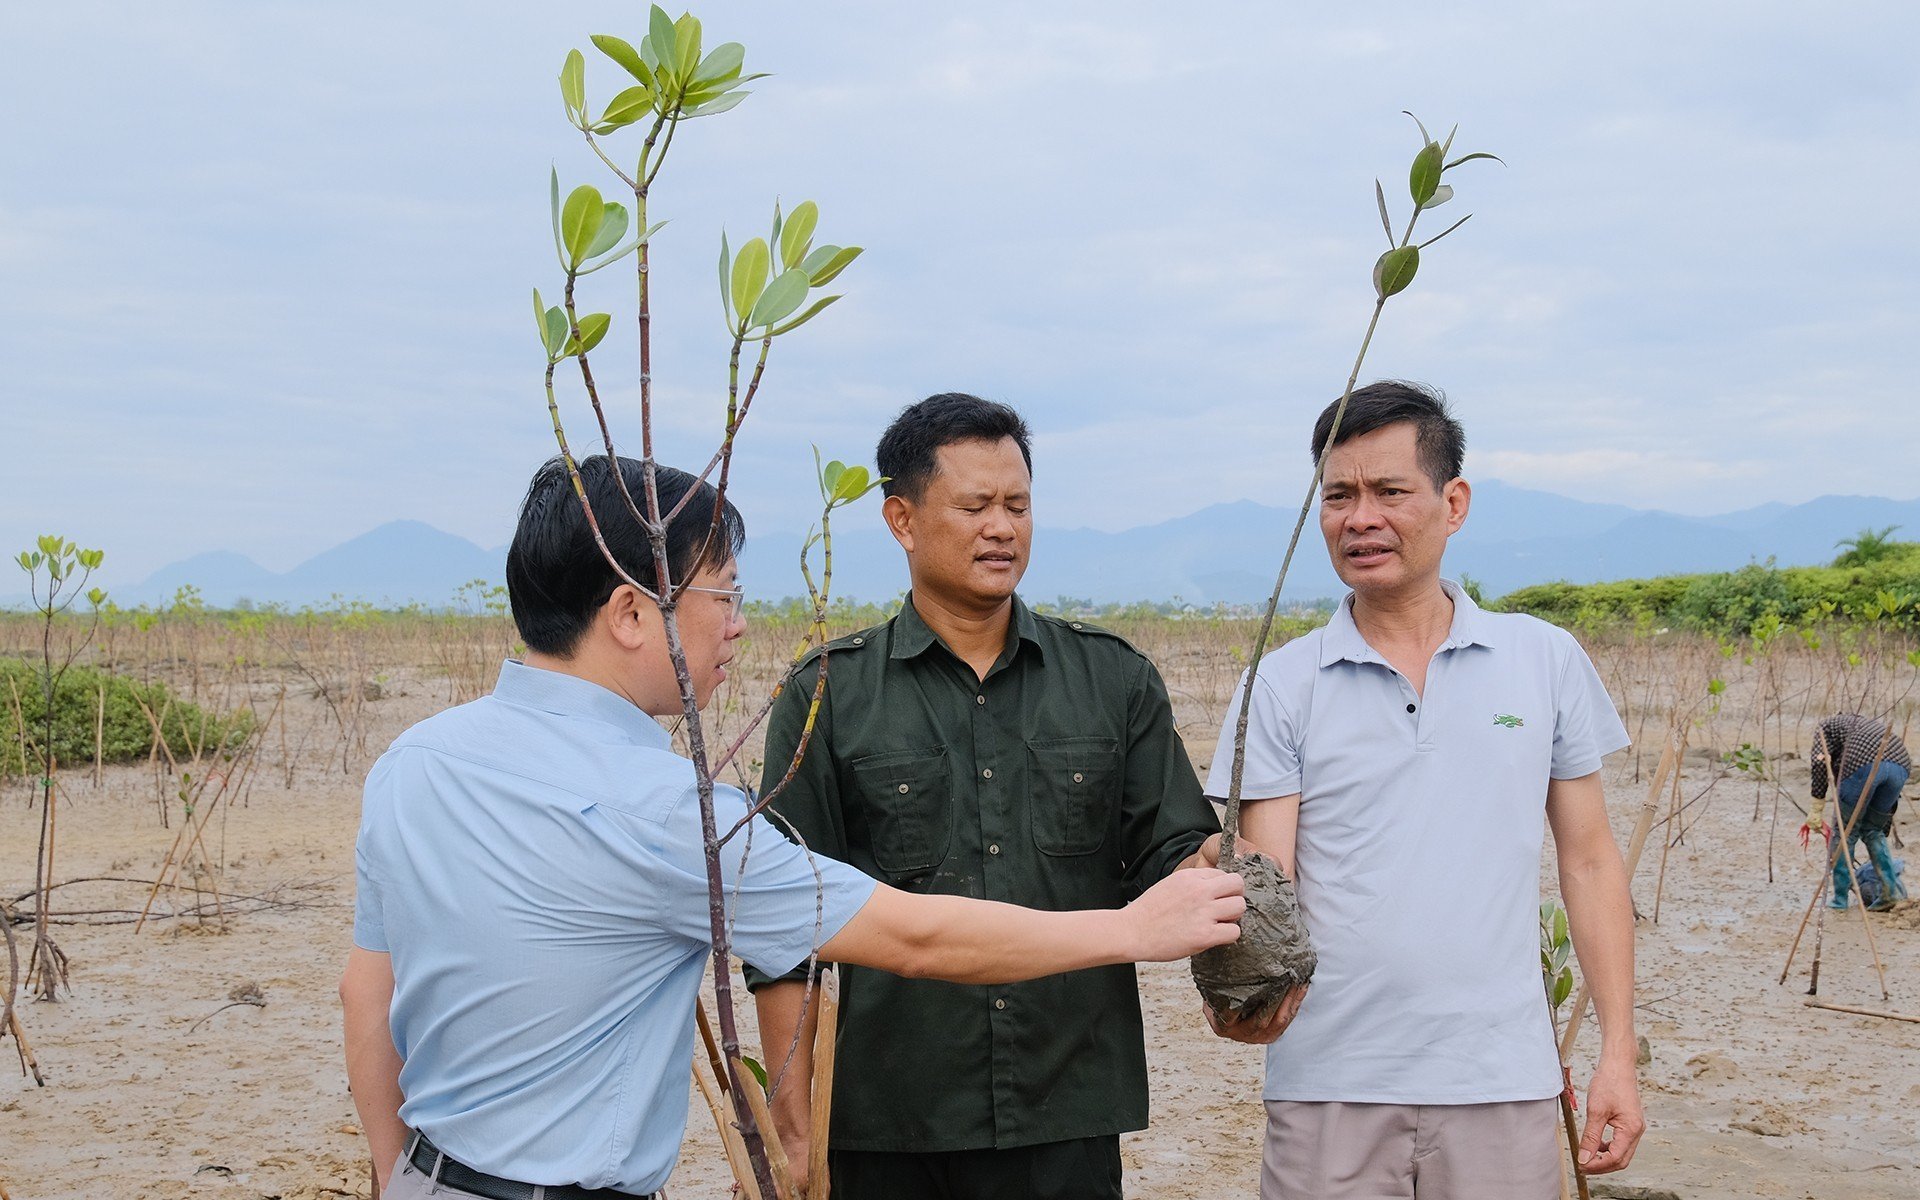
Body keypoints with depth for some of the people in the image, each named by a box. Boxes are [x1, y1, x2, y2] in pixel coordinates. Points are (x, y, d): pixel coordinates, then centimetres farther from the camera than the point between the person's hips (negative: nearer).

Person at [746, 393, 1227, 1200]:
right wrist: (793, 1123, -3)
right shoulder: (829, 698, 2)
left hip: (1072, 1117, 2)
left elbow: (1167, 857, 6)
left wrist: (1209, 866, -17)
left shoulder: (1116, 680, 8)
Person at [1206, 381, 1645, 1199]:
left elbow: (1588, 861, 8)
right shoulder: (1282, 685, 1)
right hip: (1328, 1087, 0)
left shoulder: (1547, 662, 5)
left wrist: (1617, 1055, 4)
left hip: (1501, 1083, 1)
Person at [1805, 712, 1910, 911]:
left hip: (1864, 763, -6)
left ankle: (1839, 897, 16)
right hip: (1900, 765, 6)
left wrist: (1817, 808, 2)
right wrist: (1884, 832, 43)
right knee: (1873, 831, 23)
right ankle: (1893, 886, 11)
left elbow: (1820, 762, 1)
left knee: (1845, 831, 11)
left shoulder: (1826, 727, 26)